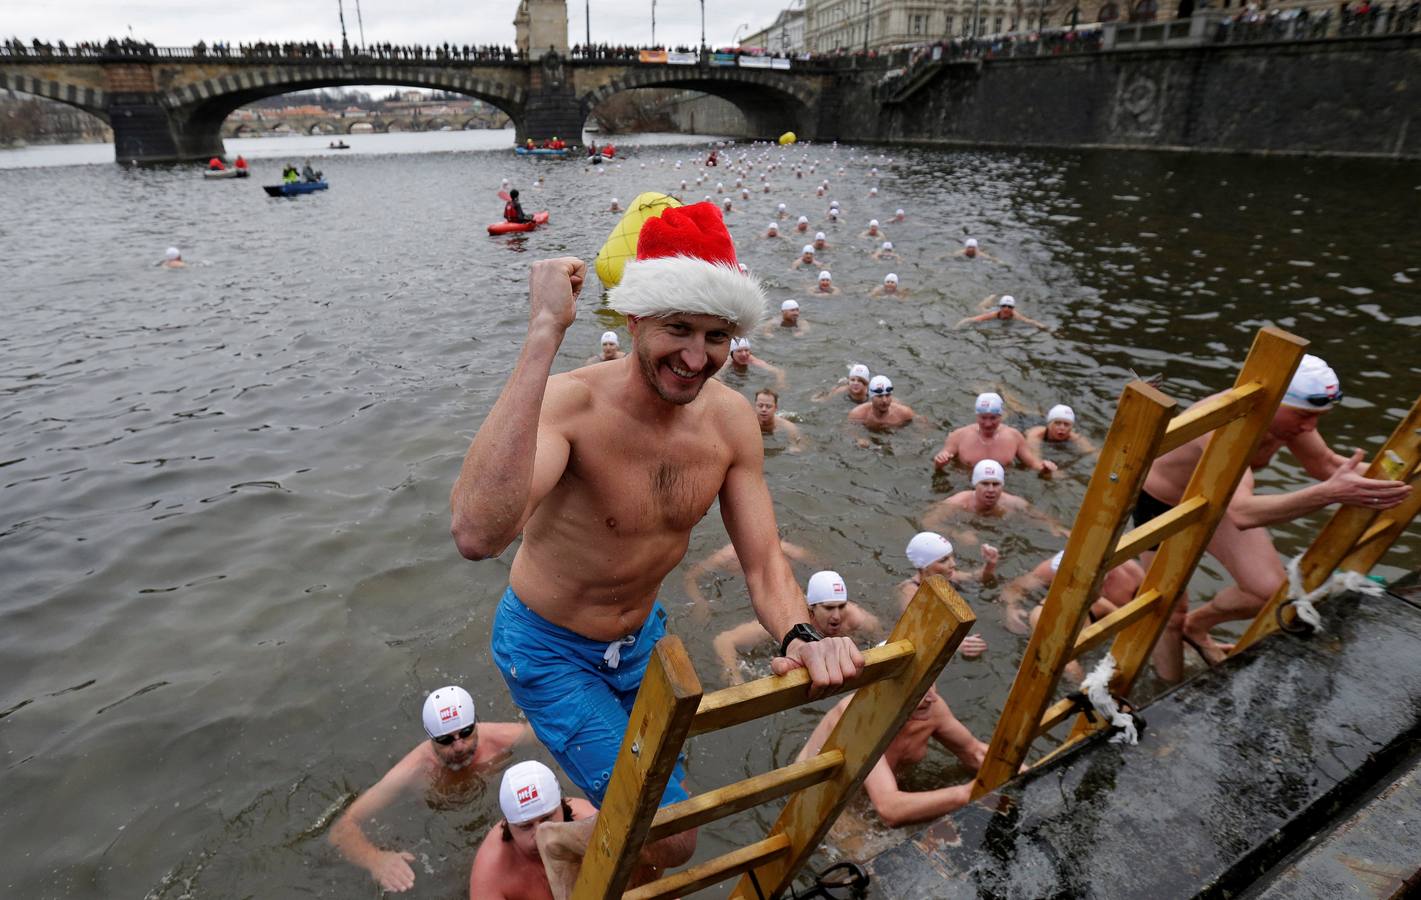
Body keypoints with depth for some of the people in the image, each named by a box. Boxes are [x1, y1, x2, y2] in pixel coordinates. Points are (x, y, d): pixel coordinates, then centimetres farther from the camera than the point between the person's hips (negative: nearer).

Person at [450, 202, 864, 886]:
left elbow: (763, 562, -11)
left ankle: (576, 844, 59)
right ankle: (560, 842, 27)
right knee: (670, 839, -5)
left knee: (653, 807, 25)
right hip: (549, 650, -6)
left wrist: (800, 637, -33)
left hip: (642, 638, 6)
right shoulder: (571, 405, -33)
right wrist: (545, 332, -52)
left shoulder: (730, 420, -14)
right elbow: (476, 534, -53)